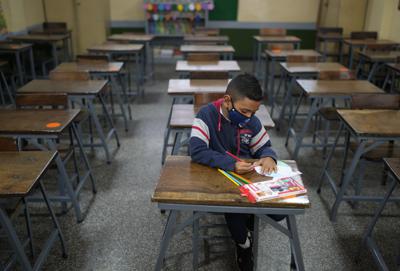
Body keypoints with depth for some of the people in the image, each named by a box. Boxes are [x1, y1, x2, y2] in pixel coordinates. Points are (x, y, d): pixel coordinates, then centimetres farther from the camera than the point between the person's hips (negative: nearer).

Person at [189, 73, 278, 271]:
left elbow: (264, 147, 9)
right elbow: (196, 150, -29)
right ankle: (244, 245, 2)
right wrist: (231, 164, -38)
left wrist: (268, 157, -17)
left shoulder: (252, 122, -4)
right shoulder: (207, 114, -19)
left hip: (248, 178, 4)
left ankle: (249, 222, 20)